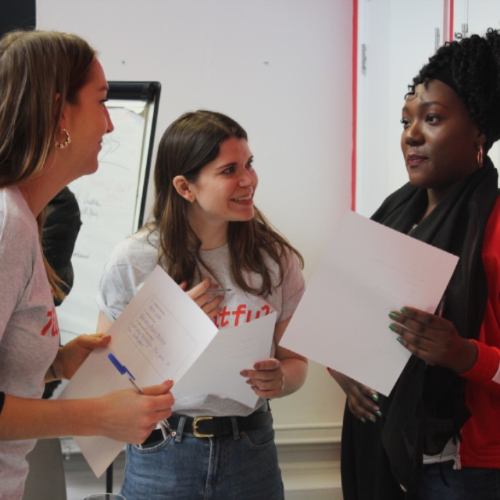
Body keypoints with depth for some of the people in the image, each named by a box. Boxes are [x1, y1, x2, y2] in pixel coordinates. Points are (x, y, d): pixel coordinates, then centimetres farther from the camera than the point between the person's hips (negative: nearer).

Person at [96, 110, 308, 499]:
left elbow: (295, 358, 4)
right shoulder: (133, 261, -8)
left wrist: (279, 380, -18)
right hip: (163, 456, -2)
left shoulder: (275, 259, -3)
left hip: (249, 451, 2)